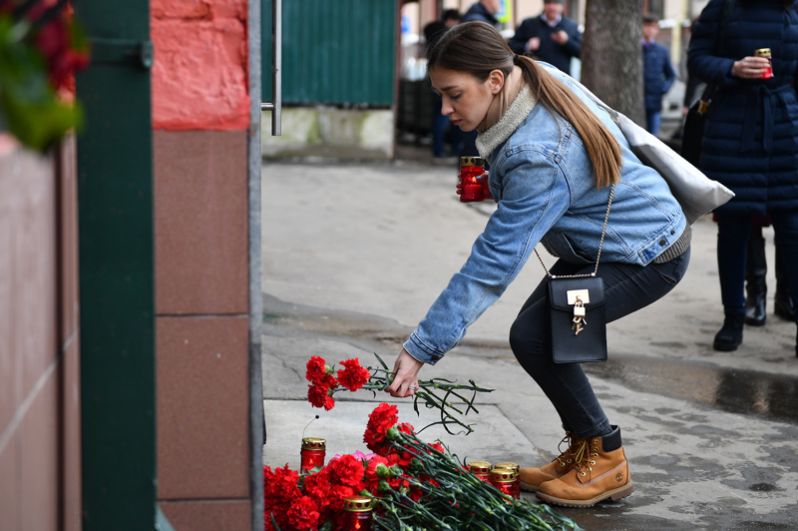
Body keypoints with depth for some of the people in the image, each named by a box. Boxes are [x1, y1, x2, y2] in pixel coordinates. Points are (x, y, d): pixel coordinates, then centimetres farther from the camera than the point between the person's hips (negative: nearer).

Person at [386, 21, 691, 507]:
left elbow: (492, 265, -33)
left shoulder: (537, 156, -34)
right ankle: (584, 452, 18)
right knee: (543, 329, 5)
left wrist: (421, 349, -30)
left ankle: (606, 461, 0)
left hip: (647, 256, -10)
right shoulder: (540, 78, -9)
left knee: (534, 335, -17)